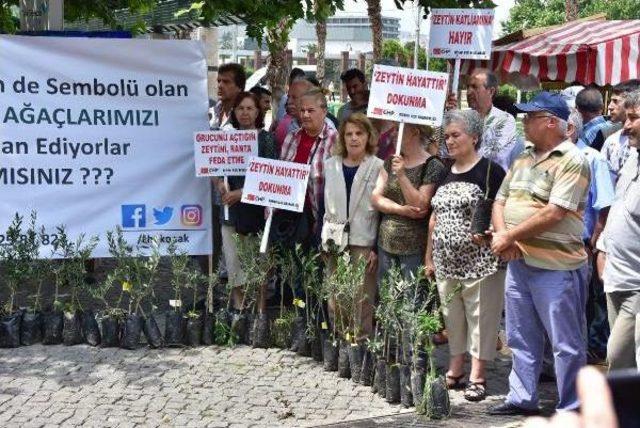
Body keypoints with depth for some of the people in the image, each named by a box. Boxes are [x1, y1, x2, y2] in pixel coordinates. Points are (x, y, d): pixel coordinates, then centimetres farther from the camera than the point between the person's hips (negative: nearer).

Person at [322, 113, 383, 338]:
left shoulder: (378, 167, -3)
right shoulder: (331, 164, 13)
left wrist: (378, 247, -9)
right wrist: (327, 237, 10)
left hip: (364, 242, -4)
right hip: (336, 241, 4)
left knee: (362, 301, -3)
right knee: (334, 300, 6)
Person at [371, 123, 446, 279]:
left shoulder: (433, 166, -8)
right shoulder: (391, 161, 10)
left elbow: (421, 207, -14)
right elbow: (376, 198, 4)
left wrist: (401, 175, -21)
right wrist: (401, 209, -12)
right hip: (386, 244, 6)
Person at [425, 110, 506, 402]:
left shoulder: (489, 171, -7)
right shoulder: (444, 173, 14)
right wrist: (429, 257, 18)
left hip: (479, 264, -6)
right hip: (446, 263, 7)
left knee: (480, 318, -1)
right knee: (452, 317, 12)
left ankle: (477, 377, 6)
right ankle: (455, 371, 23)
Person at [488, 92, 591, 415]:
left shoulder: (571, 161, -13)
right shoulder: (523, 159, 13)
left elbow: (554, 213, -21)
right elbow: (500, 201, 14)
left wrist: (510, 236, -15)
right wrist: (500, 236, -6)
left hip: (555, 266, -8)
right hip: (518, 263, 8)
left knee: (566, 343, 2)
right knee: (521, 338, 17)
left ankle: (571, 409, 12)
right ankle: (521, 398, 30)